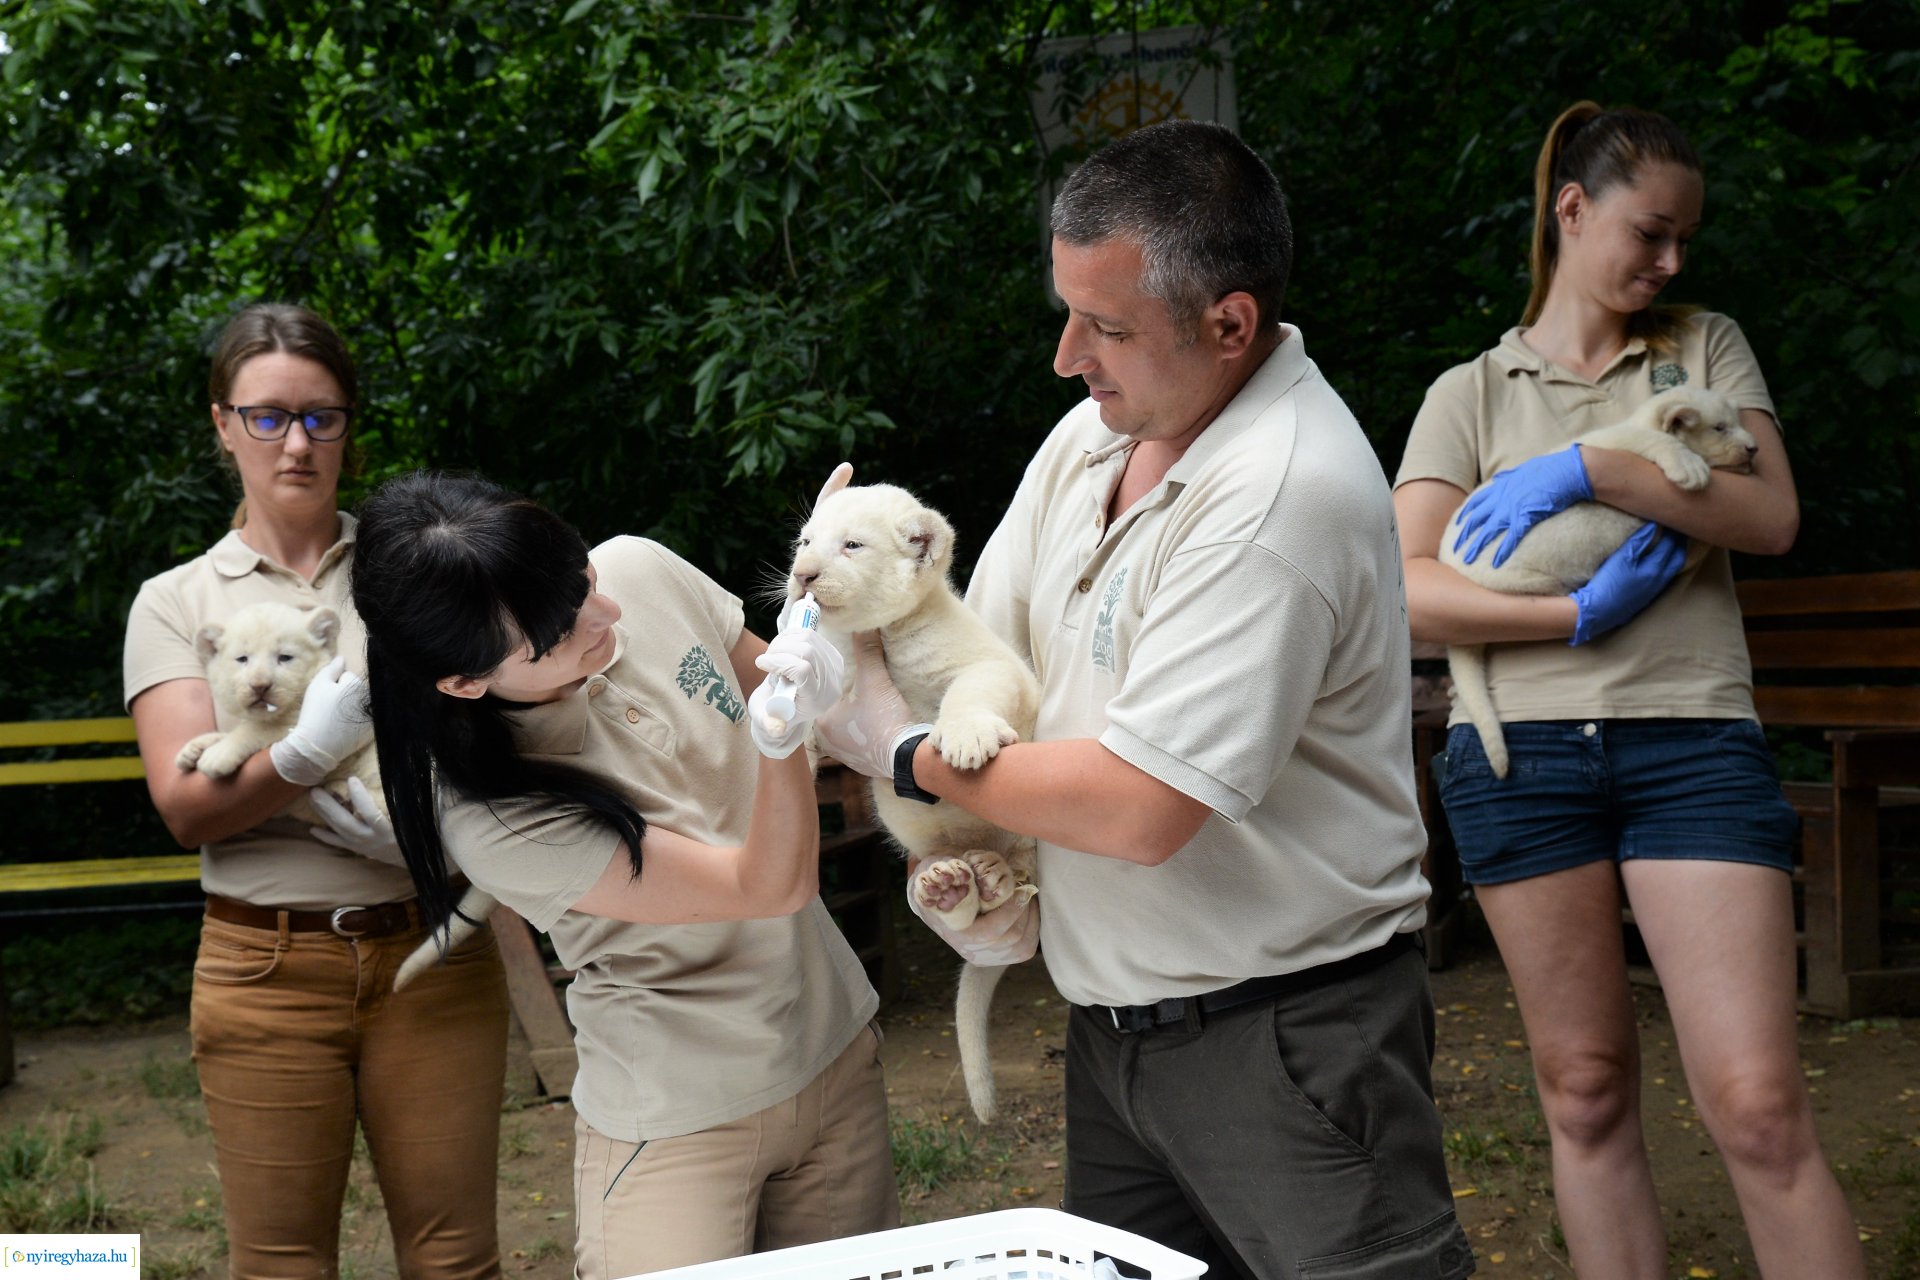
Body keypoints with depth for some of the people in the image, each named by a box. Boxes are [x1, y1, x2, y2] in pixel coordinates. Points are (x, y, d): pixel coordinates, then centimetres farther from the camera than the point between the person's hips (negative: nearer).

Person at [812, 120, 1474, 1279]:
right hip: (1115, 1026, 9)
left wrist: (906, 753, -12)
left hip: (1282, 1038, -8)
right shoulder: (1095, 433, 5)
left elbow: (1137, 811, -26)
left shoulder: (1282, 494, -24)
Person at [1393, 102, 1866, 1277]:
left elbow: (1771, 518, -2)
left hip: (1691, 738, 0)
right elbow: (1407, 592, -2)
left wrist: (1585, 466, -11)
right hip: (1522, 746, 0)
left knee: (1759, 1103, -8)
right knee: (1585, 1088, 7)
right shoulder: (1471, 394, 10)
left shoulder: (1706, 347, 14)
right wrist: (1577, 617, -14)